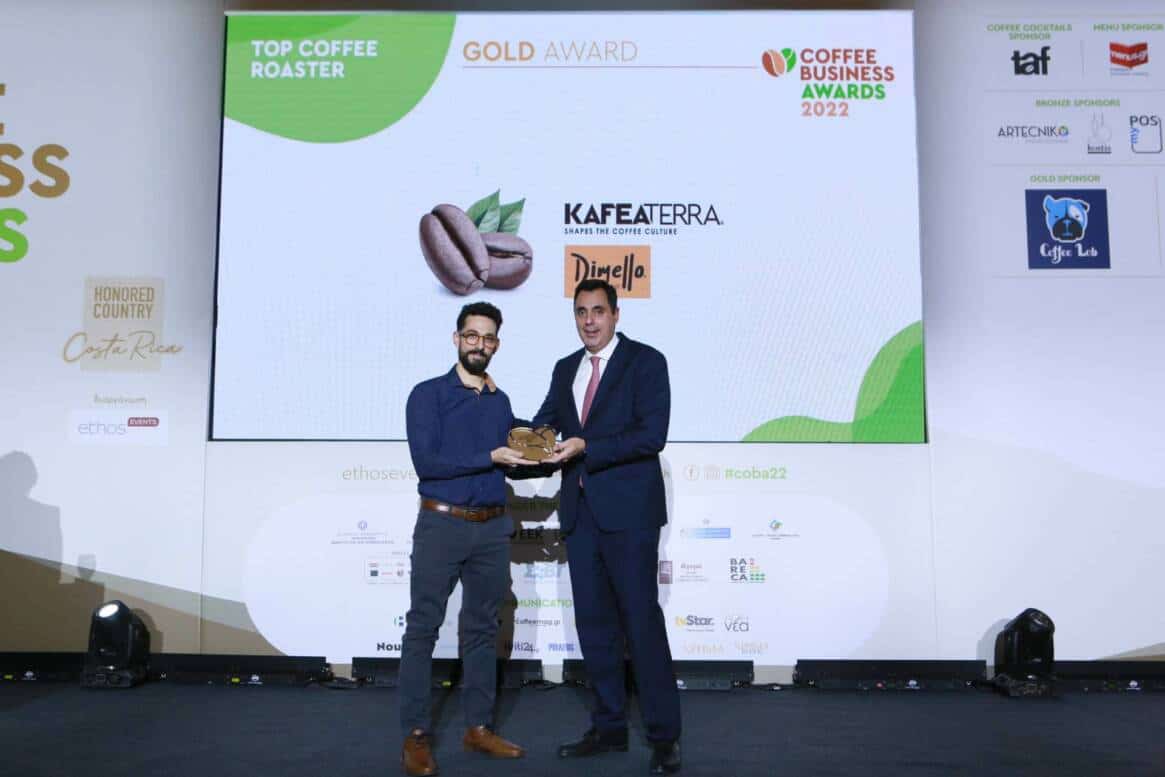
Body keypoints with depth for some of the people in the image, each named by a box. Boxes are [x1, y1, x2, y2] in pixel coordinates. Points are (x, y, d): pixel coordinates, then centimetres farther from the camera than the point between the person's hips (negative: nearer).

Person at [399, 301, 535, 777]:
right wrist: (490, 458, -19)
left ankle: (478, 727, 21)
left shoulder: (500, 401, 13)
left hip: (493, 528, 5)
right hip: (442, 524, -5)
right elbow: (425, 461, -15)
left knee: (482, 628, 11)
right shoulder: (428, 394, -4)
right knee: (423, 628, -1)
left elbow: (506, 464, 14)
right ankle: (416, 735, 8)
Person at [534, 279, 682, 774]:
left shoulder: (645, 362, -5)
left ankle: (664, 735, 9)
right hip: (580, 511, 7)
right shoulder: (565, 370, 15)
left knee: (641, 620, -3)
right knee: (593, 623, 12)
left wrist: (585, 448, -21)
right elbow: (546, 420, 13)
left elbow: (652, 435, -14)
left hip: (628, 511, -6)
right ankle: (609, 728, 25)